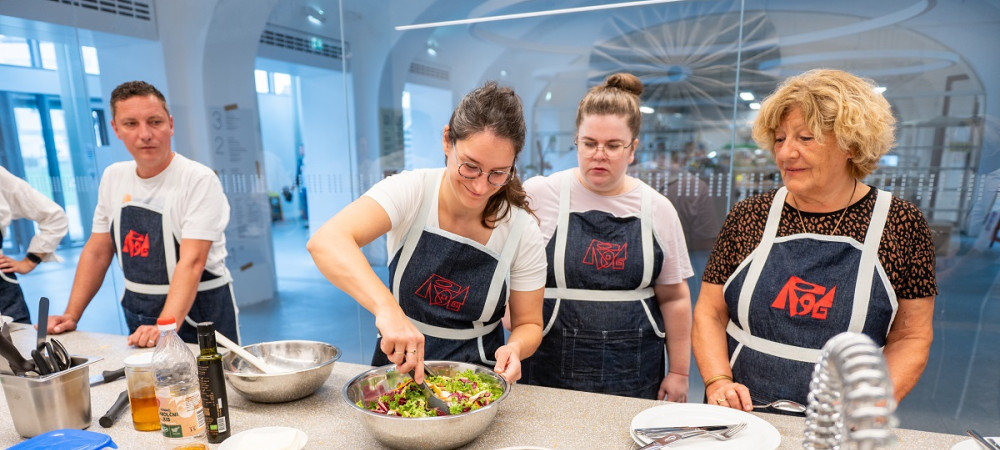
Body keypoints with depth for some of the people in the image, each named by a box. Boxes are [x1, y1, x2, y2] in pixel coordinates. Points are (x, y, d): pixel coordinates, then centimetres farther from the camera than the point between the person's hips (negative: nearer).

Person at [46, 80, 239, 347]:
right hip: (137, 313, 6)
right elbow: (97, 252, 11)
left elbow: (192, 262, -25)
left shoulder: (199, 180, -18)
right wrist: (71, 315, 5)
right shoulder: (113, 177, 3)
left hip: (196, 310, -6)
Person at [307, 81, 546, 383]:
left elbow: (529, 325, -2)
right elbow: (326, 242, -31)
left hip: (476, 382, 1)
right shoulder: (411, 191, -16)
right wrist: (386, 308, -46)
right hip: (397, 365, 0)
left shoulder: (522, 233, -13)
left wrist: (515, 347, -25)